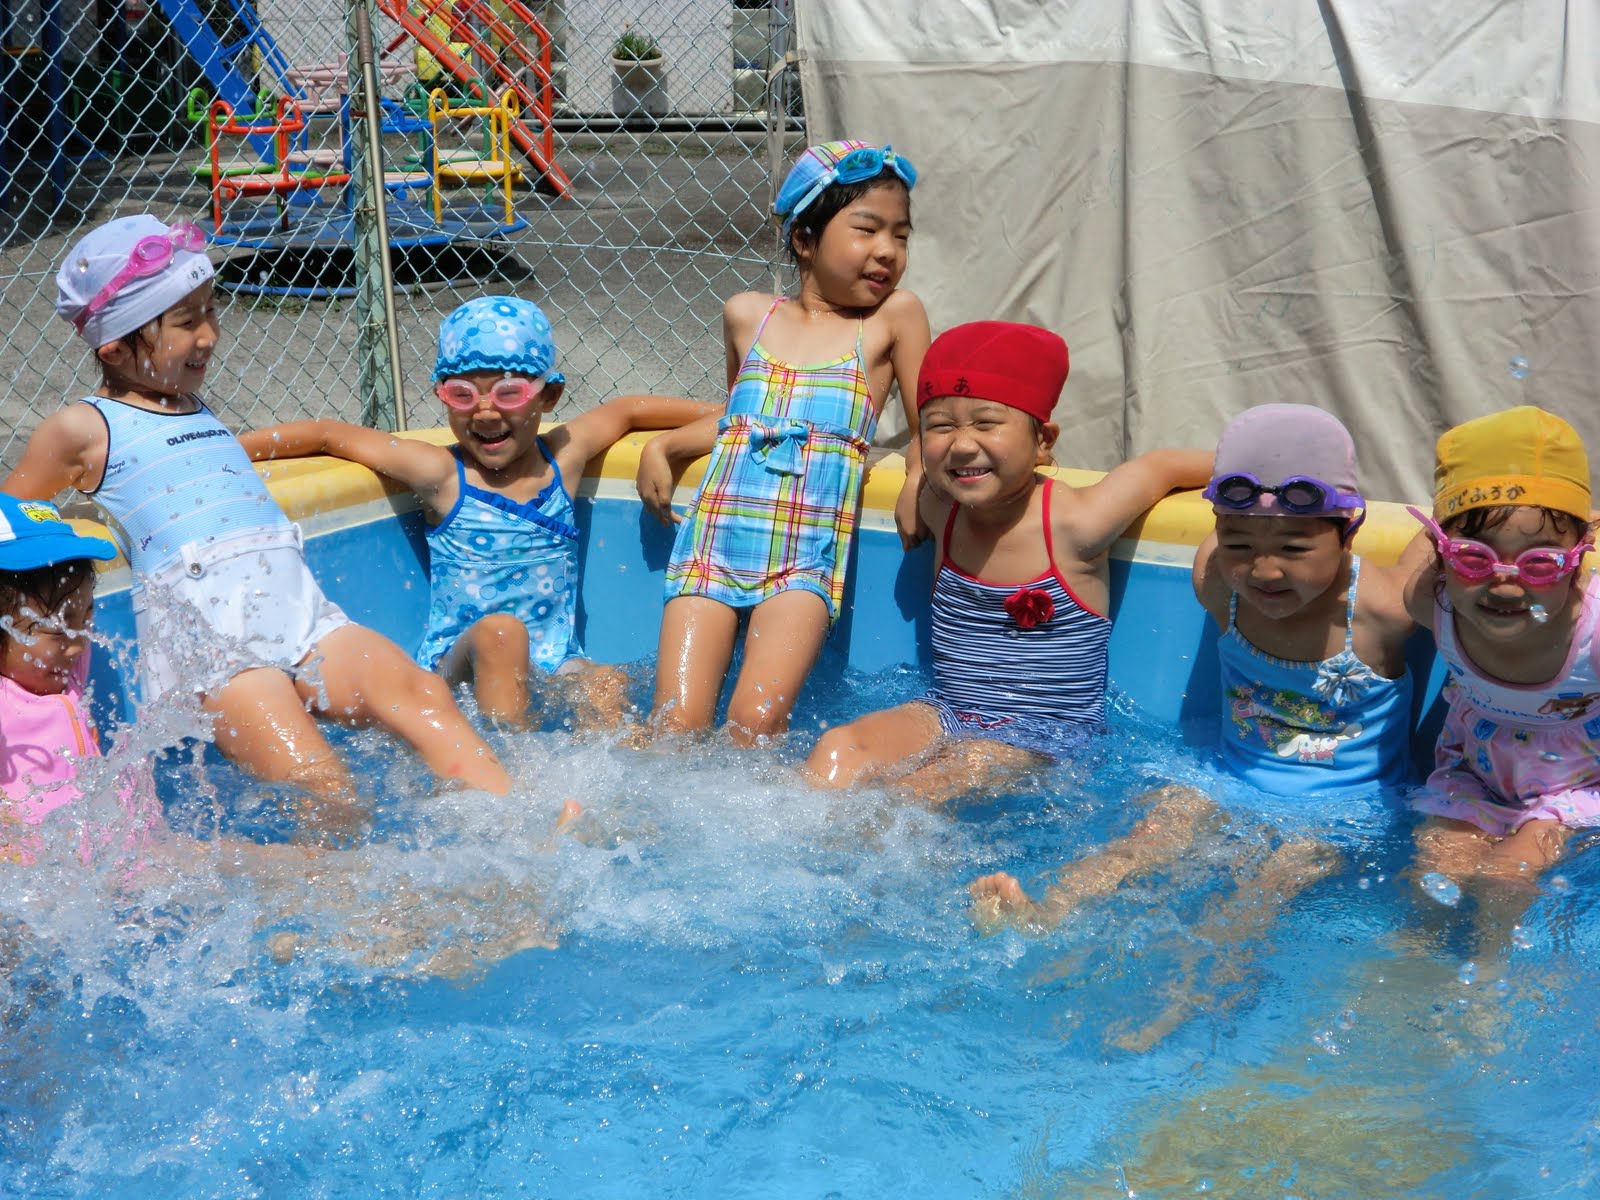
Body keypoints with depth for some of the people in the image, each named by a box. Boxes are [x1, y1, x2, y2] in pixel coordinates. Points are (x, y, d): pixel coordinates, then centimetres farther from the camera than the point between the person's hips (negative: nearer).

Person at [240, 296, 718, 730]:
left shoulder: (563, 458, 7)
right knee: (499, 632, -34)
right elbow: (324, 434, 2)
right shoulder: (441, 474, -3)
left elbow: (629, 409, 23)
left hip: (553, 671, 2)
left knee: (607, 685, -29)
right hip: (456, 670, -2)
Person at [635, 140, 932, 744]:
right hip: (712, 543, 2)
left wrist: (918, 479, -8)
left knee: (755, 721, -19)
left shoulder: (893, 315, 5)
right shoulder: (748, 315, 12)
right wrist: (660, 447, 13)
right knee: (675, 727, -7)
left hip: (806, 563, -2)